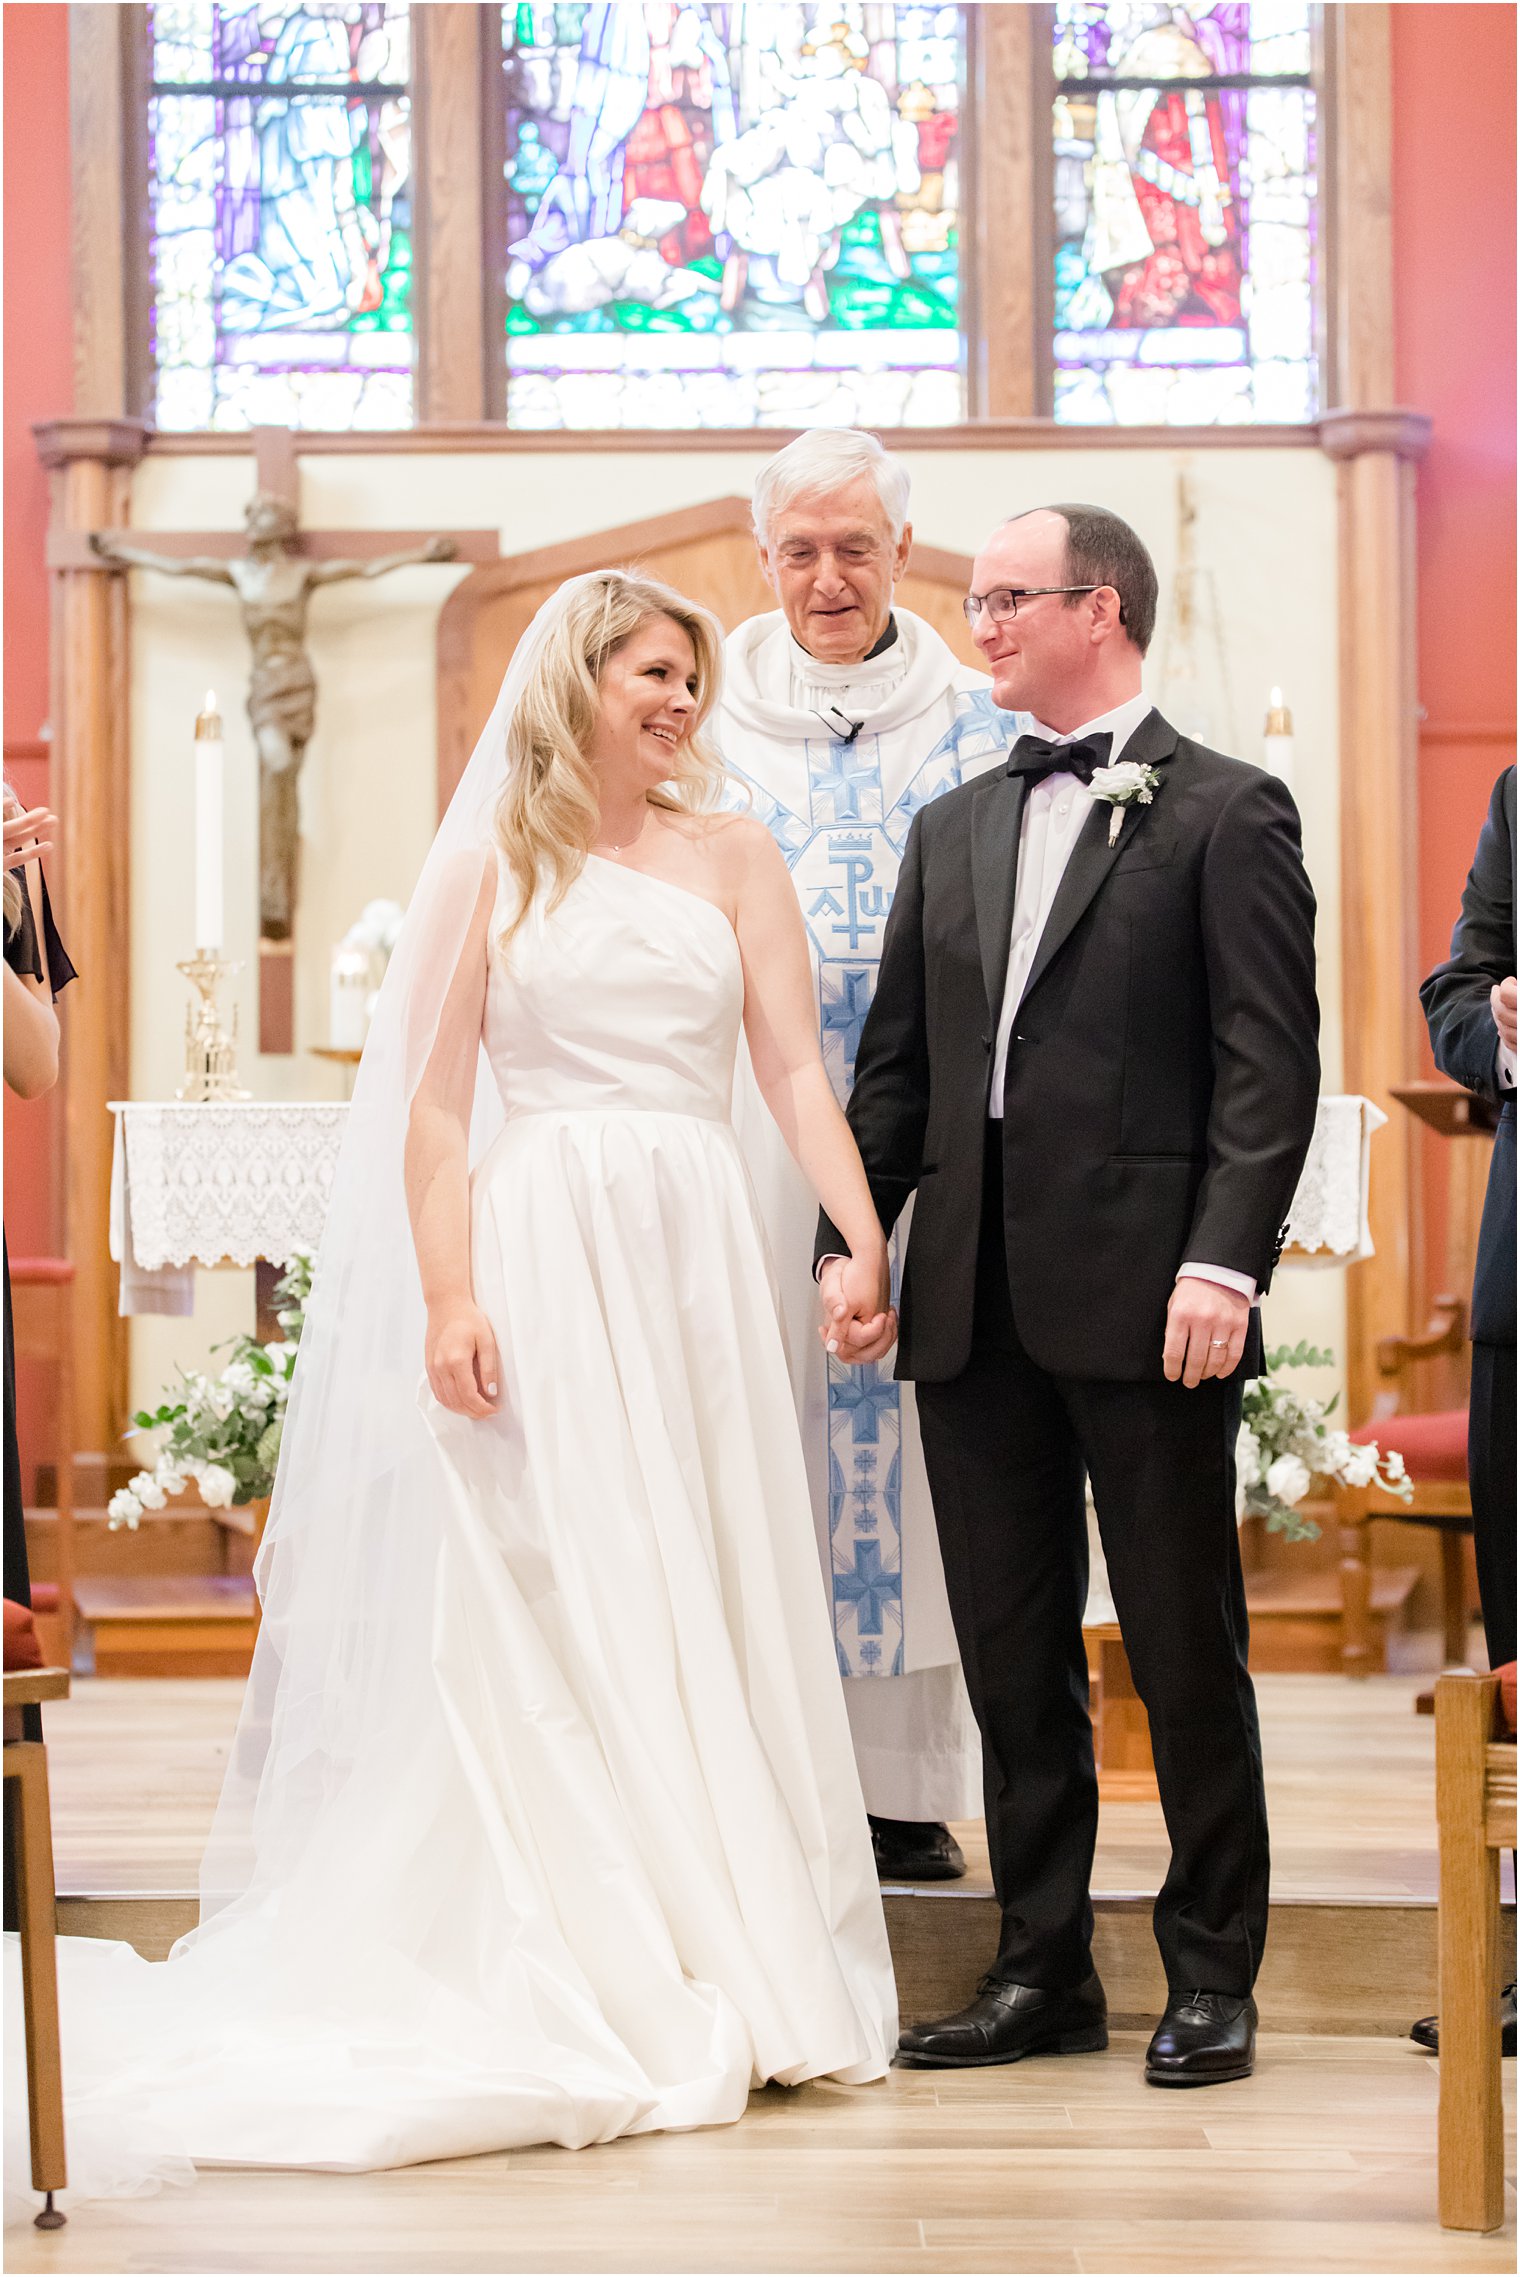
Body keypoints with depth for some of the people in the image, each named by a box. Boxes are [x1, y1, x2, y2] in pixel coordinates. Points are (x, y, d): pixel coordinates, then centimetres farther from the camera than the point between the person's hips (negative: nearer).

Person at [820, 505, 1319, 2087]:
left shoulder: (1225, 813, 0)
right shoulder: (952, 830, 18)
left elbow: (1269, 1064, -8)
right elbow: (893, 1063, 17)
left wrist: (1223, 1262, -17)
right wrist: (851, 1241, 6)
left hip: (1144, 1300, -5)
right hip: (976, 1303, 6)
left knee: (1185, 1647, 2)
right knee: (1012, 1654, 9)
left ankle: (1211, 1973, 14)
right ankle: (1043, 1967, 19)